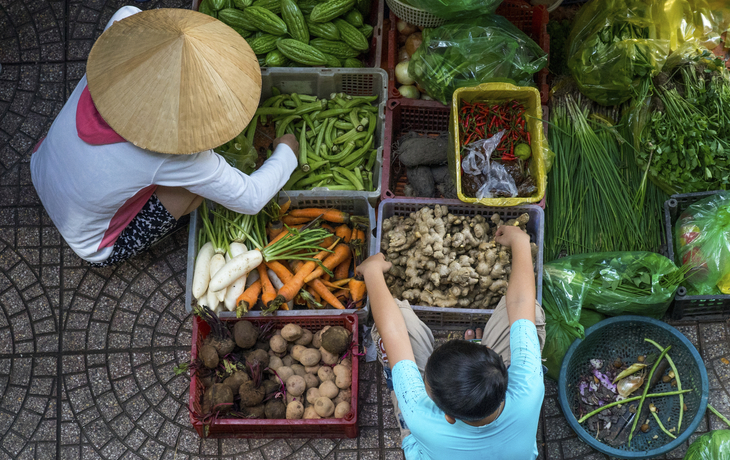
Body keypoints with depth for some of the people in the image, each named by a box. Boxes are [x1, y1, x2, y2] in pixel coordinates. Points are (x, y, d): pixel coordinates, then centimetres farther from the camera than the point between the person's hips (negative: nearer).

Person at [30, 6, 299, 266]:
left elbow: (126, 14, 1)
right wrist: (286, 154, -4)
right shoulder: (176, 156, -35)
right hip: (95, 250, -5)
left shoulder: (109, 68, -23)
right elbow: (251, 200, -20)